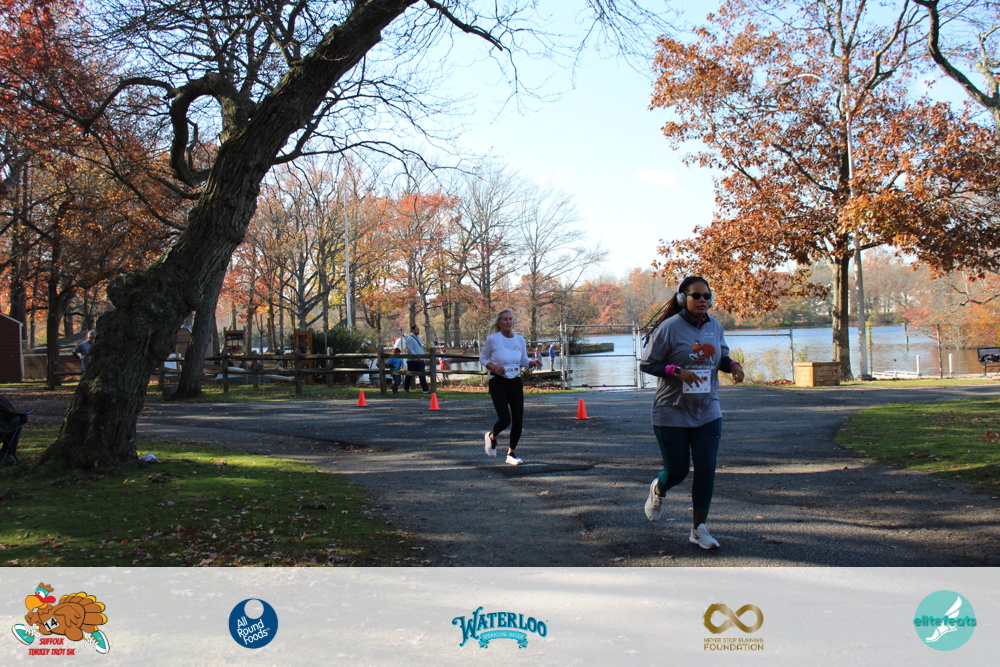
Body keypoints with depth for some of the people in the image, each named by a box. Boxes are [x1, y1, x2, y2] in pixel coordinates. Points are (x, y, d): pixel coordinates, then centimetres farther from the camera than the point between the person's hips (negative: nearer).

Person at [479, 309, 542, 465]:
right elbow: (483, 358, 3)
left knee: (518, 420, -2)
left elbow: (524, 361, 14)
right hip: (498, 383, -4)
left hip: (516, 383, 4)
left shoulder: (520, 339, 3)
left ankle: (511, 454, 18)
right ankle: (491, 436, 24)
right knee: (505, 420, -12)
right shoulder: (492, 339, -8)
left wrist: (533, 362, -8)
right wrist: (494, 368, -15)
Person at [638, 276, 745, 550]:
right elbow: (647, 363, -11)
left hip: (708, 412, 4)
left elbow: (721, 357, 18)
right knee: (677, 471, 4)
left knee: (706, 470, -2)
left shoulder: (715, 326, 4)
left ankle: (699, 529, 12)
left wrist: (733, 365, -5)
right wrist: (677, 371, -25)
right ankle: (657, 490, 42)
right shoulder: (669, 327, -13)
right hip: (672, 413, -4)